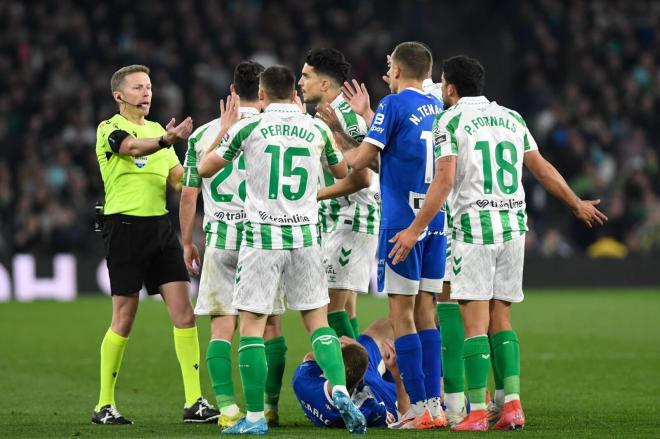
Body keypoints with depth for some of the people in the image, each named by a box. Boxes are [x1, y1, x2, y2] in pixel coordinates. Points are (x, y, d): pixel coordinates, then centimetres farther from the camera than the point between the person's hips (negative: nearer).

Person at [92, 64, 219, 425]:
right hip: (125, 226, -6)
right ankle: (104, 405, 9)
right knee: (124, 320, -2)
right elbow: (132, 147, -26)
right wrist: (166, 140, -45)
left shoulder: (156, 129, 17)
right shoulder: (109, 129, -4)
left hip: (160, 226, 6)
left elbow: (178, 179, 14)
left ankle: (194, 402, -2)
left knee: (184, 314, -3)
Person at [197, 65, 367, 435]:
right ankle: (340, 391, -11)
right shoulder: (316, 129, 4)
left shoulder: (249, 128, -3)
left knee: (252, 323, 2)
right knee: (318, 321, 10)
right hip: (306, 235, 3)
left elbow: (206, 169, 9)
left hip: (263, 236, -3)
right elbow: (342, 172, 23)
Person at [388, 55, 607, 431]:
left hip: (474, 227, -5)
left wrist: (415, 229, -10)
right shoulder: (511, 118, 13)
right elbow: (543, 169, 18)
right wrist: (578, 204, 31)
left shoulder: (450, 121, -4)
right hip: (514, 226, 5)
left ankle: (478, 412, -7)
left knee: (475, 322, -4)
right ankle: (512, 405, 3)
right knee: (500, 319, 11)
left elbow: (445, 180, -12)